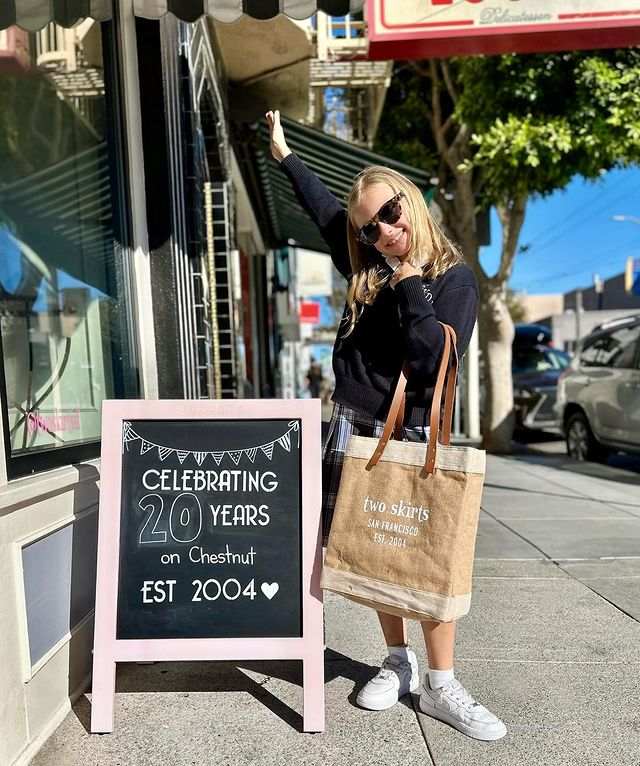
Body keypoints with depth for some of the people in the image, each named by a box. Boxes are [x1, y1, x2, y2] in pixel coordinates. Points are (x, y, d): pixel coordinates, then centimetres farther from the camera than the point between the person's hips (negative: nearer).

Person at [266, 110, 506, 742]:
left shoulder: (454, 279, -5)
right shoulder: (365, 271, 6)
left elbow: (437, 364, -18)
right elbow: (325, 208, 23)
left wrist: (411, 288, -19)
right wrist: (284, 152, 33)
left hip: (413, 439, -3)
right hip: (353, 434, 4)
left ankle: (441, 687, 20)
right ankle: (398, 663, 30)